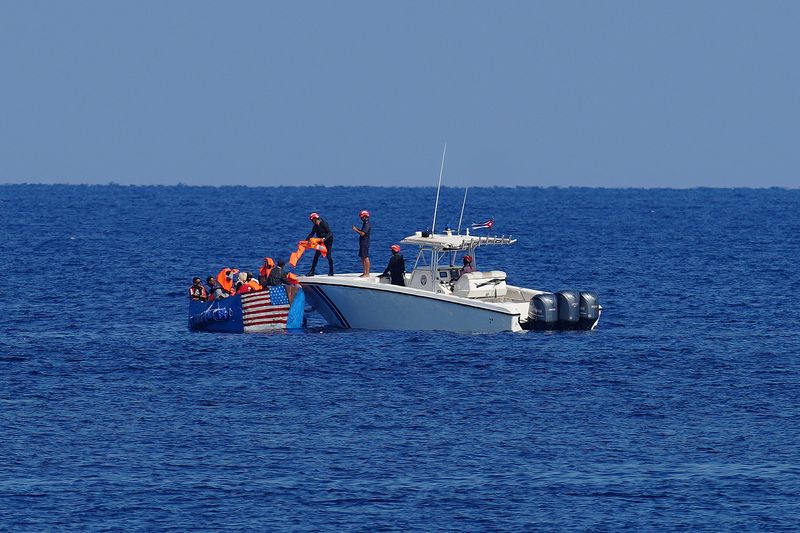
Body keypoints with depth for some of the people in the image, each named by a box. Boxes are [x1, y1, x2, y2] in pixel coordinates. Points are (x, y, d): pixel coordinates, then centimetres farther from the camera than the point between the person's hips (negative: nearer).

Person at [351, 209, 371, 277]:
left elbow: (362, 233, -23)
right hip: (362, 243, 11)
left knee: (366, 258, -9)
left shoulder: (367, 224, -16)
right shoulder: (364, 223, 15)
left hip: (365, 243, -11)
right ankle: (365, 273, 19)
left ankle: (367, 274, -8)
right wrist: (356, 229, 11)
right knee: (362, 258, 14)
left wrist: (356, 230, -11)